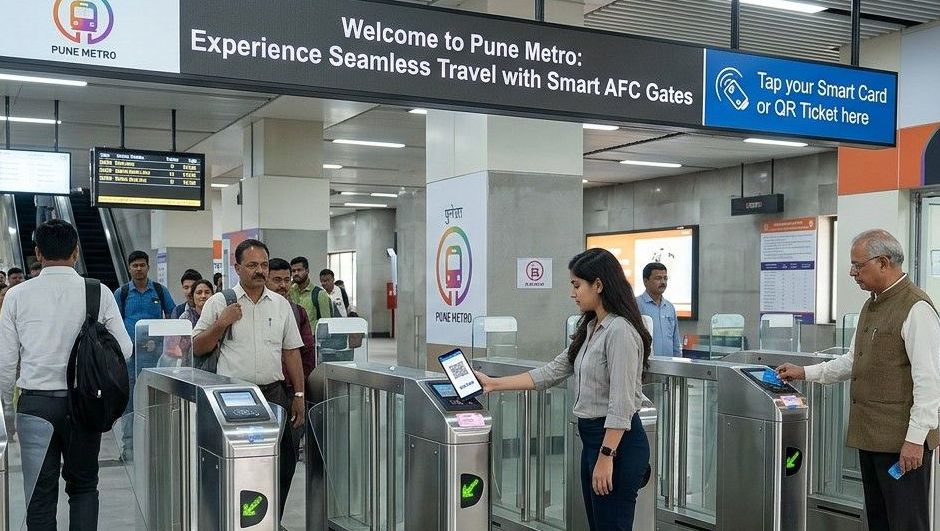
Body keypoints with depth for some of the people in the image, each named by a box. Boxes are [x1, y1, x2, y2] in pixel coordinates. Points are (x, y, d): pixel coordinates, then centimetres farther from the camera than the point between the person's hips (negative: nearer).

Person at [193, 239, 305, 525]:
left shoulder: (281, 304, 10)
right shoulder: (219, 303, 2)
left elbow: (291, 351, 13)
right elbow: (197, 349, 4)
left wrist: (298, 394, 8)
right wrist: (221, 323, -12)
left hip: (274, 393, 3)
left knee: (284, 464, 2)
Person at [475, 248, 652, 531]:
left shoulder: (620, 331, -18)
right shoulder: (590, 329, 12)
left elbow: (621, 405, -22)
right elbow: (552, 372, 13)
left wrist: (606, 456, -22)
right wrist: (494, 384, 11)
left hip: (617, 442, -10)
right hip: (593, 437, 10)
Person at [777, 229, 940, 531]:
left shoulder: (916, 309, -14)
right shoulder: (871, 306, 15)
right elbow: (853, 361, 23)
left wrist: (915, 438, -20)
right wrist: (805, 373, 15)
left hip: (903, 440, -9)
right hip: (871, 437, 9)